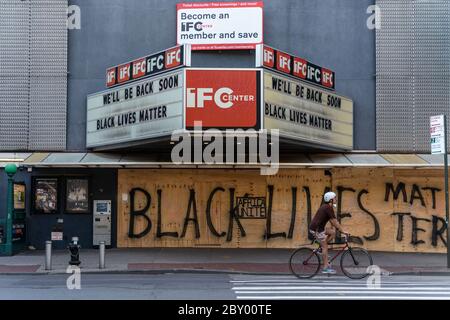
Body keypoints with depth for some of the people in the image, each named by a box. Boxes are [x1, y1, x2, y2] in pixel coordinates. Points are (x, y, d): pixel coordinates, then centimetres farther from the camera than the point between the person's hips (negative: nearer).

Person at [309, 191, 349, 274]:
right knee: (325, 247, -3)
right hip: (316, 229, -9)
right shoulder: (329, 208, -14)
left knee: (333, 232, 13)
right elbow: (335, 221, -14)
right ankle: (325, 268, 2)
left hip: (318, 227, 9)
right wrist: (343, 231, -7)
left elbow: (332, 221, 24)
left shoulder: (326, 207, 16)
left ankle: (321, 249, 12)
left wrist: (339, 229, 26)